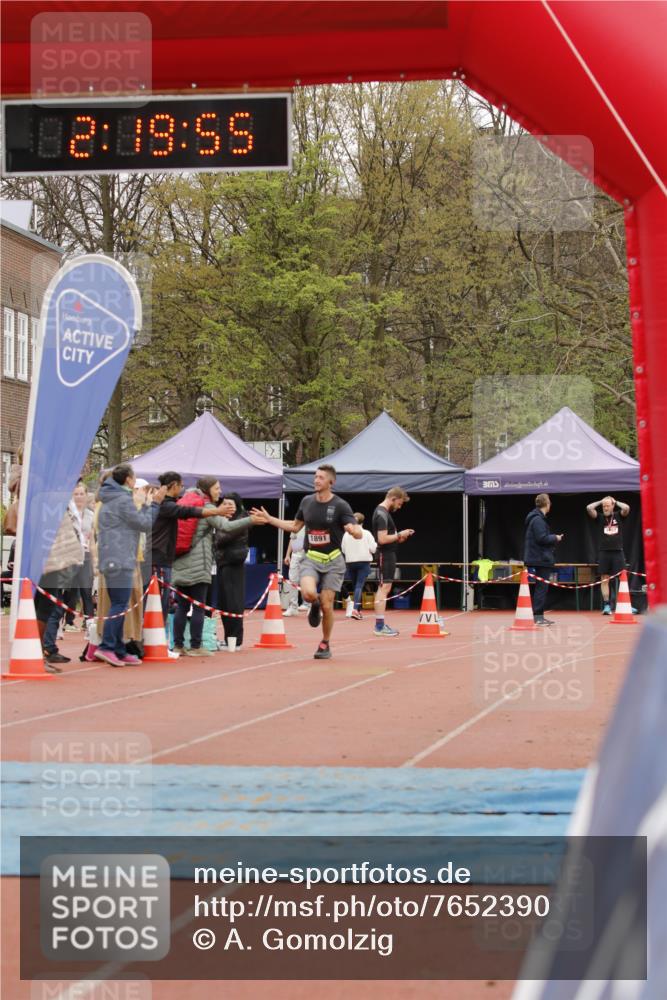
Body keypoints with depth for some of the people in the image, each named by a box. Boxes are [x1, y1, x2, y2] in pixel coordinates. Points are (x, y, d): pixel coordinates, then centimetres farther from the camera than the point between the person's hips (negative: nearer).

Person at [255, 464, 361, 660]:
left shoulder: (340, 505, -8)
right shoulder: (307, 501, 5)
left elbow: (358, 533, -14)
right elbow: (295, 526, 20)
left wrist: (352, 529, -38)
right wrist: (269, 519, 17)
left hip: (332, 561, -2)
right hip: (310, 558, 2)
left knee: (327, 605, -2)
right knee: (308, 593, -26)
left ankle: (325, 644, 19)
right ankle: (315, 605, 12)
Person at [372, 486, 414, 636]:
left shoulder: (382, 512, 15)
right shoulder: (382, 514, -17)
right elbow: (382, 539, -24)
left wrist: (399, 537, 9)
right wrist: (399, 535, -13)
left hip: (387, 555, 11)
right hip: (385, 555, -11)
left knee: (384, 589, 13)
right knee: (384, 588, -11)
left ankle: (380, 624, 17)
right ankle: (379, 626, -12)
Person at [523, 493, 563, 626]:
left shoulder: (537, 518, 16)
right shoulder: (538, 520, -16)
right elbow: (542, 538, -22)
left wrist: (552, 539, 13)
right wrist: (555, 538, -8)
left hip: (539, 559, 10)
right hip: (541, 559, -10)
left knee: (541, 587, 13)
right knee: (542, 587, -7)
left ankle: (539, 616, 17)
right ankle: (538, 616, -7)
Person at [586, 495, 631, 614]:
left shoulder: (618, 515, 6)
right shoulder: (600, 517, 6)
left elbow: (627, 508, -13)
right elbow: (589, 508, -8)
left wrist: (615, 501, 1)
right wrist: (600, 501, 4)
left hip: (618, 552, -1)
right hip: (604, 552, 1)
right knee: (604, 579, 0)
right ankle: (606, 605, 4)